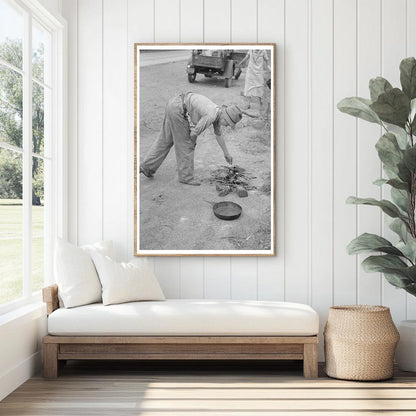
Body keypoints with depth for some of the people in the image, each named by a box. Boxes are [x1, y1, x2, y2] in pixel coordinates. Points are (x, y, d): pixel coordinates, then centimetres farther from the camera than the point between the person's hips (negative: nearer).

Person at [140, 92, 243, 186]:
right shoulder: (211, 116, -20)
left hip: (173, 104, 10)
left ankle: (146, 166, 23)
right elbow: (194, 133, -15)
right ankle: (186, 176, 11)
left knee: (164, 140, 18)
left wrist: (226, 153, 34)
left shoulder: (217, 113, 10)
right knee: (185, 143, 1)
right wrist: (193, 142, 8)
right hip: (178, 109, -10)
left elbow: (218, 135, 25)